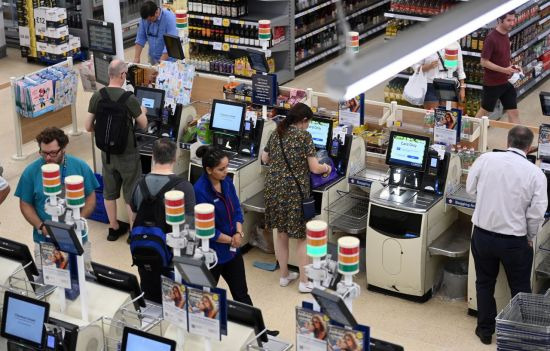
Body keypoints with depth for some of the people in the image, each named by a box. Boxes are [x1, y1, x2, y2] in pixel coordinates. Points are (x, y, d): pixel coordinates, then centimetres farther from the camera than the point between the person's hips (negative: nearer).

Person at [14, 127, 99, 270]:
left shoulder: (80, 167, -4)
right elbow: (25, 204, 3)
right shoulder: (31, 171, -5)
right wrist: (41, 226, -13)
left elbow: (90, 197, 3)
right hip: (45, 239, 0)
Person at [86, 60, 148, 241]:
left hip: (107, 152, 4)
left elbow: (88, 127, -2)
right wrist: (142, 112, 15)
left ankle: (114, 228, 31)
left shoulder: (96, 96, -9)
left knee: (109, 191, 18)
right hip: (127, 154, -4)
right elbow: (143, 125, -7)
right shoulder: (129, 99, -22)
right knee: (131, 192, 10)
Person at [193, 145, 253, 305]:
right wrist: (231, 240, -12)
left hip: (232, 250, 6)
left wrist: (239, 233, -10)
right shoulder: (200, 191, -23)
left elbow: (237, 209, 7)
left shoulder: (227, 182, -2)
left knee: (241, 294, 15)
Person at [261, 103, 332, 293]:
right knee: (302, 236, 7)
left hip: (274, 190, 6)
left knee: (281, 234, 17)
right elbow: (314, 168, -11)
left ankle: (284, 275, 28)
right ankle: (304, 281, 11)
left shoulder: (276, 134, 9)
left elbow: (264, 158, 21)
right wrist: (326, 168, 10)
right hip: (295, 192, -6)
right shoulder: (304, 136, -9)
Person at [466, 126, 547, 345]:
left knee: (484, 283, 21)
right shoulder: (536, 174, -14)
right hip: (515, 241, -2)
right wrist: (530, 238, 6)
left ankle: (485, 331, 32)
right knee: (520, 290, 17)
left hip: (482, 235, 2)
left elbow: (470, 189, 3)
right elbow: (536, 213, -12)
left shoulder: (485, 159, -10)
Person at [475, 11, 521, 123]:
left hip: (505, 82, 7)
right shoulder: (491, 38, -20)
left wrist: (511, 67, 3)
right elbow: (484, 62, -20)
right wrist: (505, 70, -23)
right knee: (484, 111, 10)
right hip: (492, 83, -7)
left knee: (514, 113, 6)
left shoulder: (505, 35, 5)